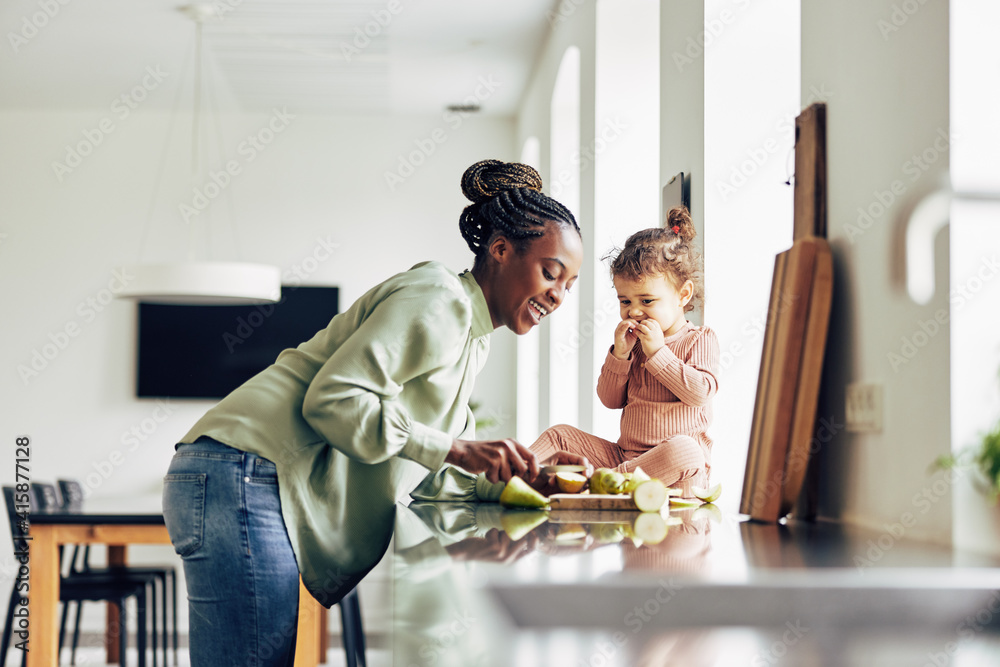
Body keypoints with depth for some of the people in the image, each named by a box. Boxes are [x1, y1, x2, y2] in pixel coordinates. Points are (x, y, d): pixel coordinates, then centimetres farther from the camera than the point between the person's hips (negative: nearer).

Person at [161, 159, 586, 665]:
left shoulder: (470, 337, 22)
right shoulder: (440, 300, -10)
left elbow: (426, 473, 20)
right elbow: (333, 398, -19)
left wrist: (517, 479, 5)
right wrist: (455, 449, -19)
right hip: (243, 481, -10)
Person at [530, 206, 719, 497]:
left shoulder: (699, 339, 1)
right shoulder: (633, 342, 17)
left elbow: (700, 392, -16)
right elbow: (610, 400, 11)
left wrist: (657, 352, -14)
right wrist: (619, 354, -4)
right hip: (624, 454, 6)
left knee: (683, 449, -41)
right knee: (560, 435, 0)